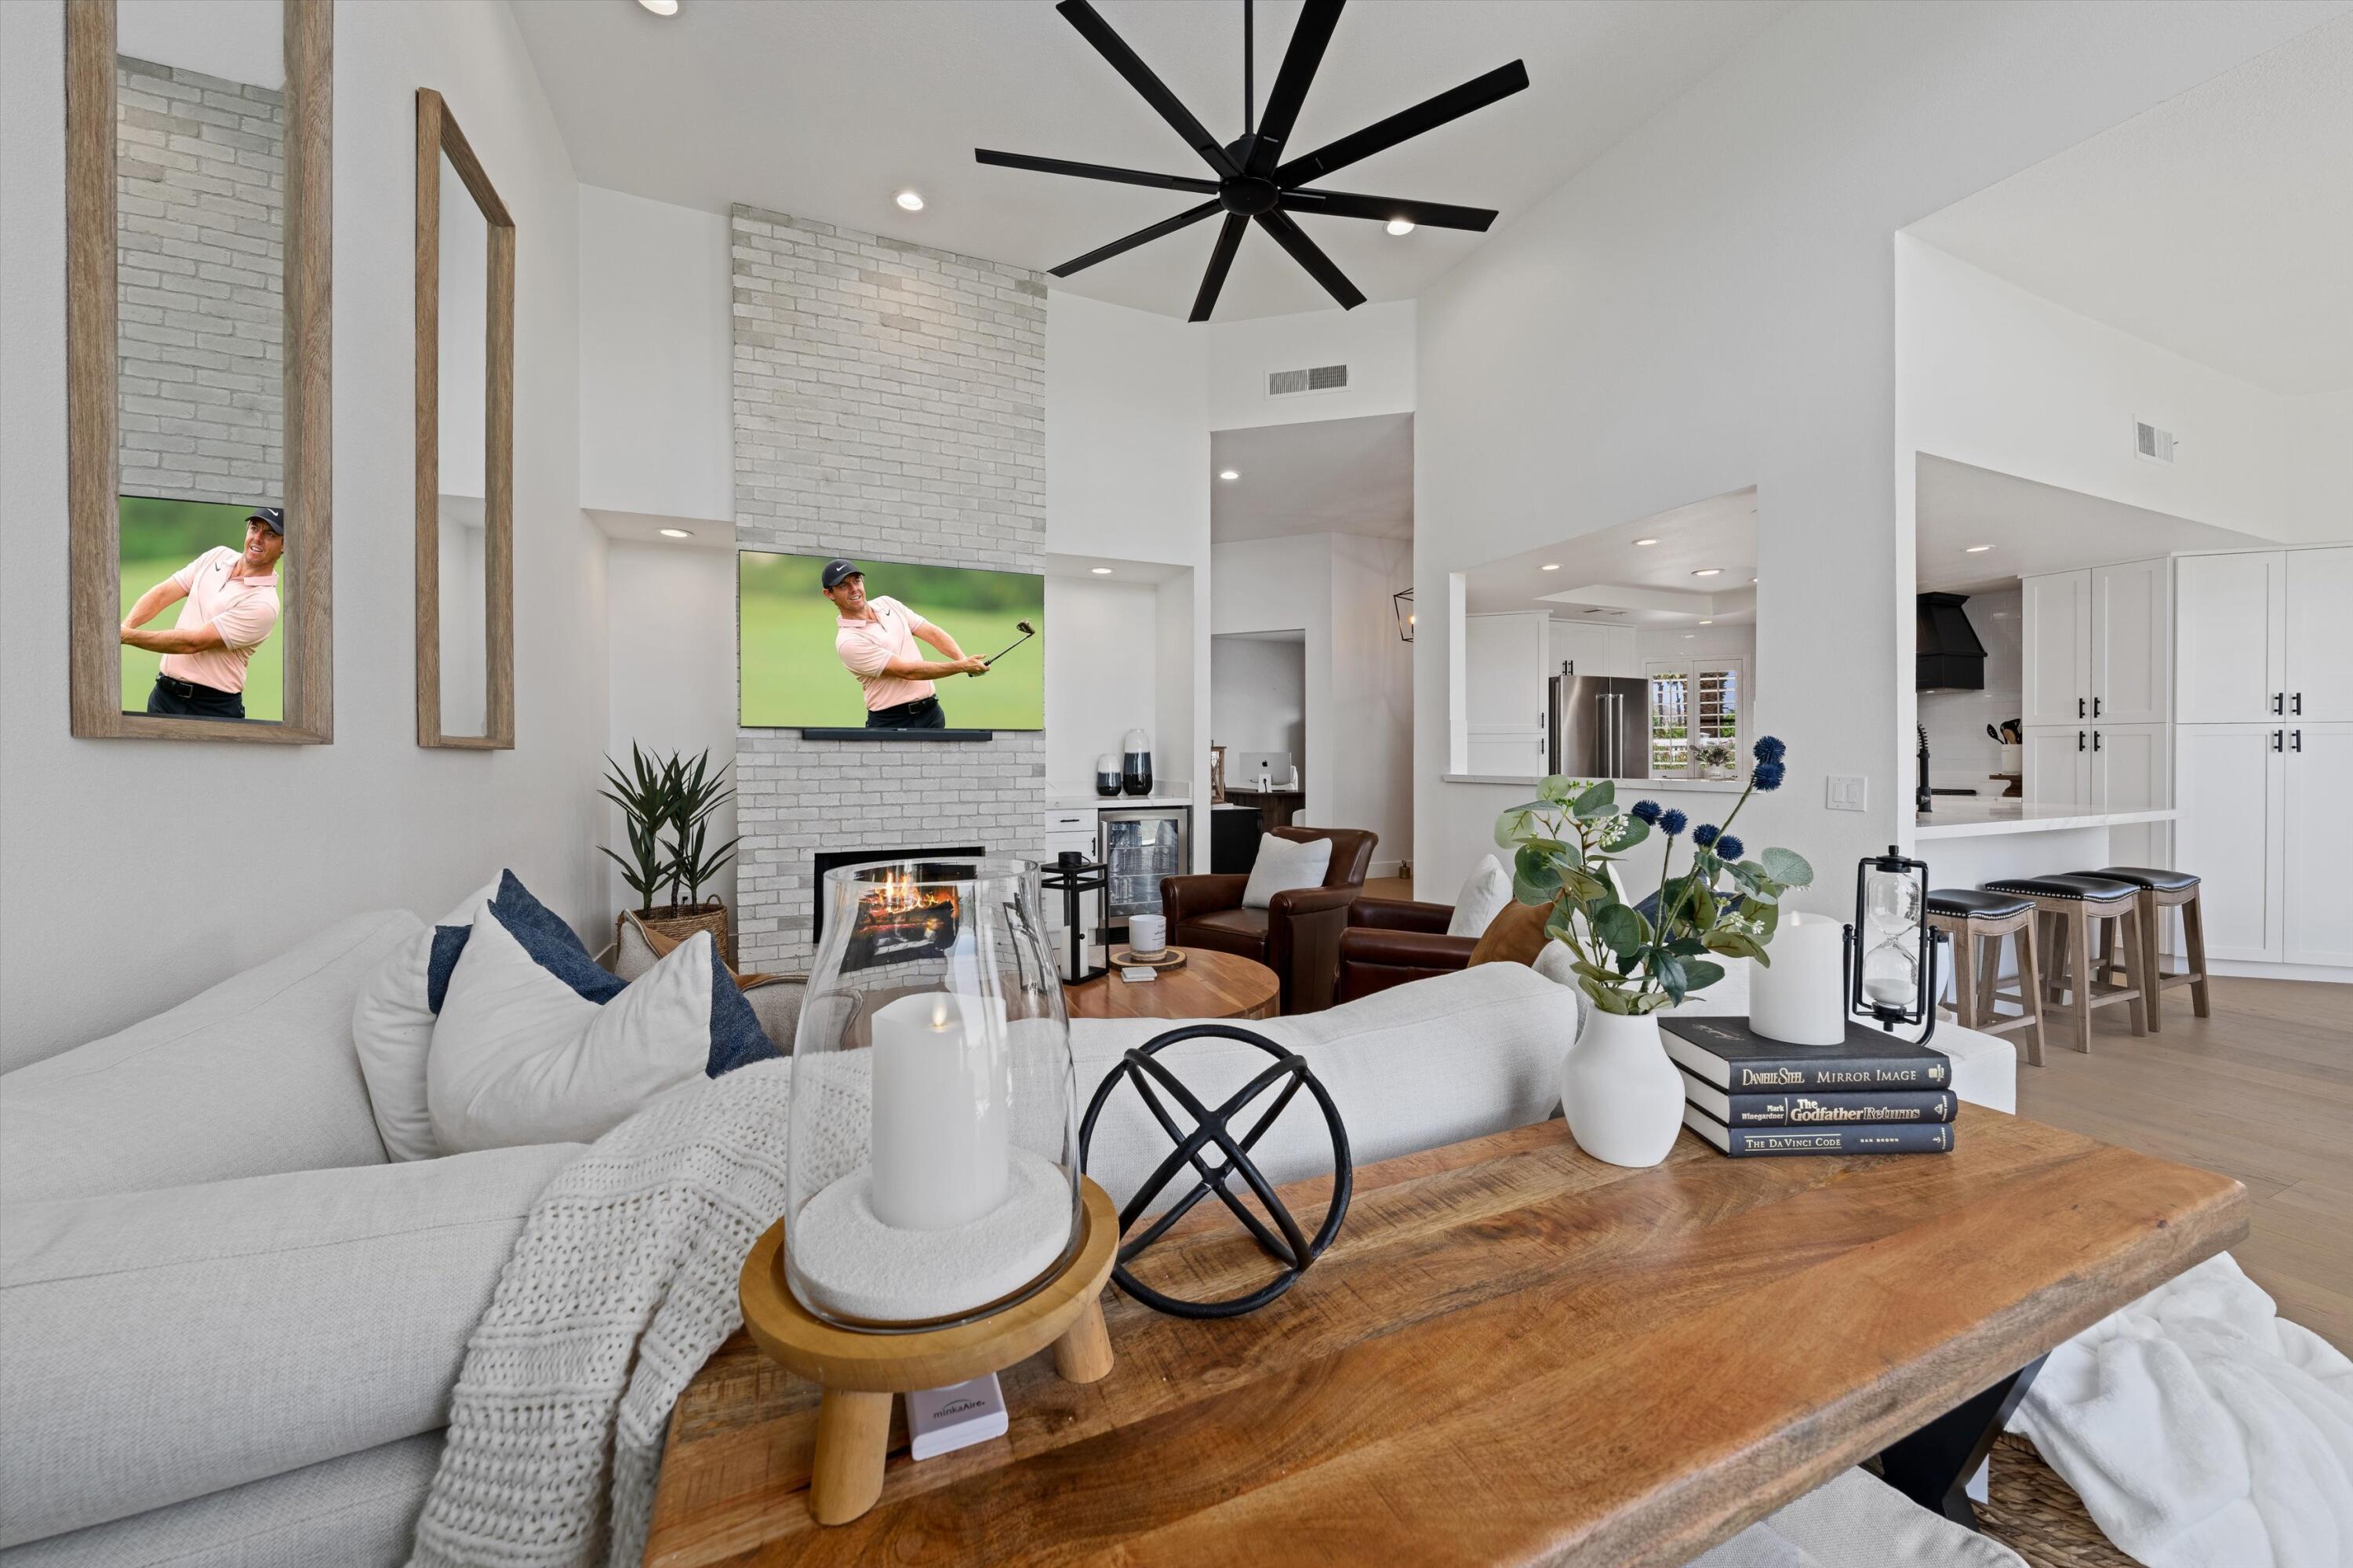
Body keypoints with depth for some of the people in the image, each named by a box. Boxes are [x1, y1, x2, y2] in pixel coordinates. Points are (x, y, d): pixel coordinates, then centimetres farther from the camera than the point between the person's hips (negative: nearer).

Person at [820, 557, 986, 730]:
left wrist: (962, 659, -17)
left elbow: (931, 632, 2)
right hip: (890, 721, -5)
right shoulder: (848, 641, -13)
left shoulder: (887, 603, 8)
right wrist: (962, 666, -18)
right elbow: (907, 671, -17)